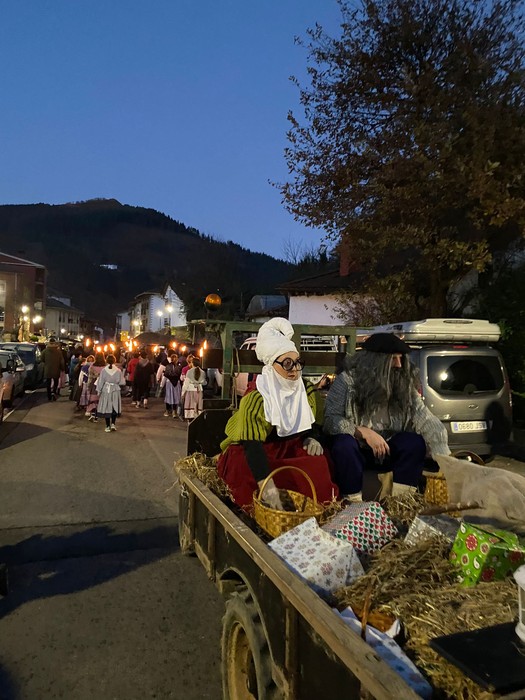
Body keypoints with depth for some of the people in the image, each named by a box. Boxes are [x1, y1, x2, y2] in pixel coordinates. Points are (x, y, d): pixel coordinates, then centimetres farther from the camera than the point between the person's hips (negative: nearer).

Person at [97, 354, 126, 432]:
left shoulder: (104, 370, -9)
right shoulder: (118, 370, -9)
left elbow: (100, 382, -4)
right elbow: (122, 382, -6)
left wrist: (98, 391, 6)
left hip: (105, 391, 0)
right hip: (115, 391, 0)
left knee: (106, 408, 7)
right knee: (115, 408, 15)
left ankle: (108, 426, 9)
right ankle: (113, 423, 3)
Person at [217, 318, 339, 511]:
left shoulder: (306, 391, -1)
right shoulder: (256, 397, -21)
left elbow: (311, 424, 13)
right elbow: (252, 444, -32)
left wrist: (312, 439, -13)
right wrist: (268, 486, -45)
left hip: (288, 449, 4)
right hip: (248, 455, -4)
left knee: (319, 463, -24)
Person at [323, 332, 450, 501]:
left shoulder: (403, 384, -3)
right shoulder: (347, 380, -12)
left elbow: (427, 421, -9)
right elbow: (330, 419, -17)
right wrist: (363, 432, -30)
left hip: (387, 449, 3)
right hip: (355, 448, -3)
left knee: (415, 442, -23)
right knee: (344, 444, -34)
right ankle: (354, 501, -18)